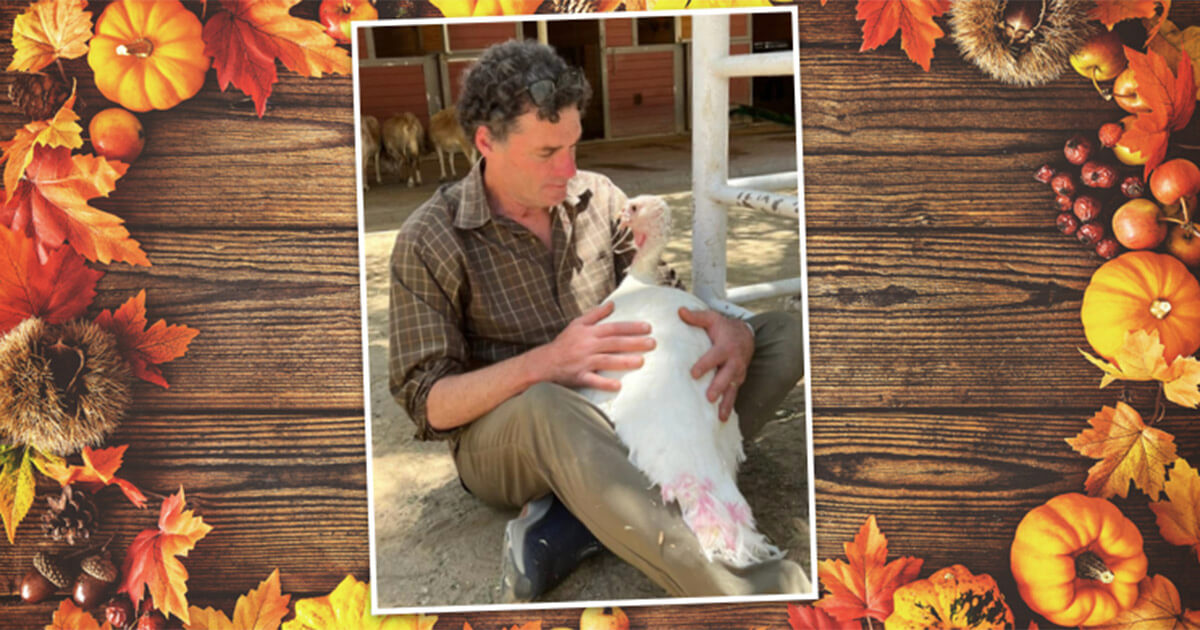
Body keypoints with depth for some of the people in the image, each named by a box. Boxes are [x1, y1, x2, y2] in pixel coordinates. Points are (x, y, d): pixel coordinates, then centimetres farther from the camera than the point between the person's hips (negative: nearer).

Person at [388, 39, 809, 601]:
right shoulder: (429, 243, -9)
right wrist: (542, 364, -30)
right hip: (502, 444, -6)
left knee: (784, 336, -10)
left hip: (617, 419, 6)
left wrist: (732, 332, -20)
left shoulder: (597, 197, 4)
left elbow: (670, 297, 5)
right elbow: (428, 405, -12)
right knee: (545, 408, -42)